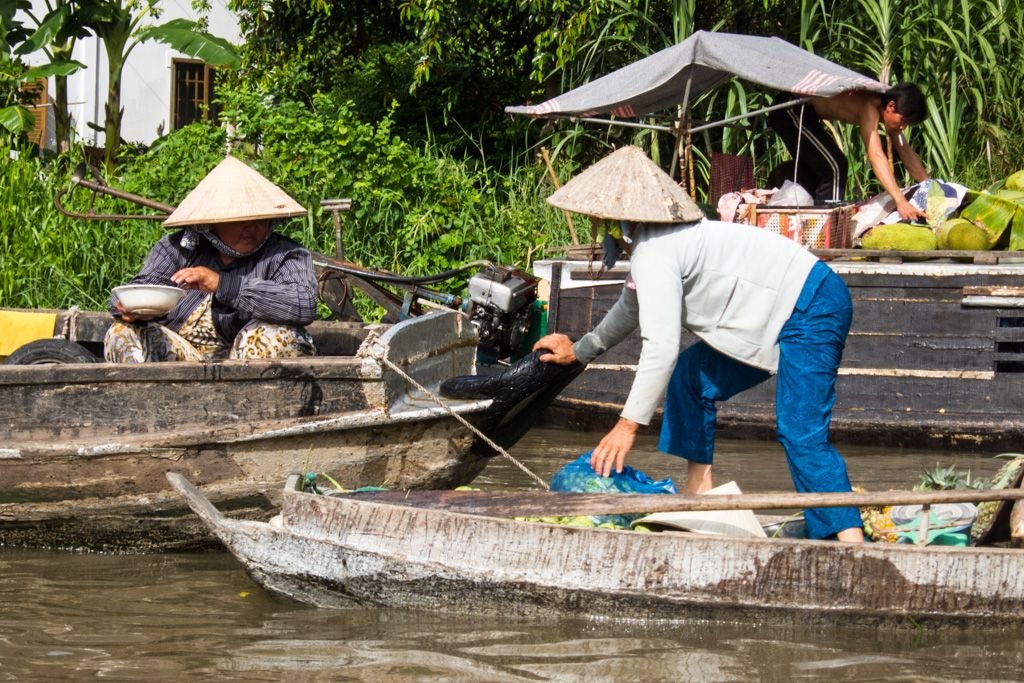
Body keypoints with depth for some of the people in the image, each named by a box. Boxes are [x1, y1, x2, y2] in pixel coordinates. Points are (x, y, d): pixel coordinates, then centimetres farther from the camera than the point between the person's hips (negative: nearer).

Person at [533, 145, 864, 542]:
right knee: (691, 378, 18)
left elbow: (661, 346, -29)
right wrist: (580, 351, 50)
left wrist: (628, 424, -29)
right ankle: (698, 493, 16)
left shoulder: (655, 251, -18)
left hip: (811, 311, -11)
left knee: (801, 434, -21)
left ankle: (852, 547, -30)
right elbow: (633, 307, 36)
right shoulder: (653, 238, 15)